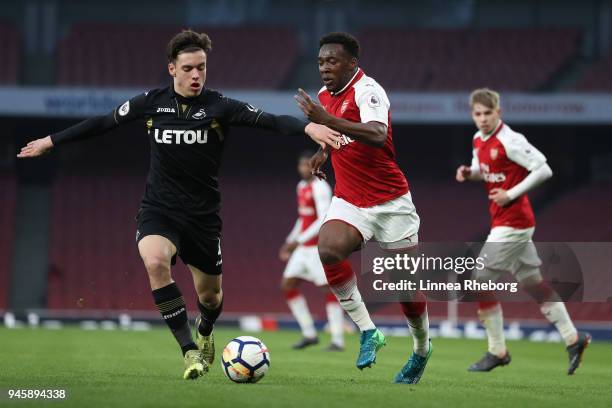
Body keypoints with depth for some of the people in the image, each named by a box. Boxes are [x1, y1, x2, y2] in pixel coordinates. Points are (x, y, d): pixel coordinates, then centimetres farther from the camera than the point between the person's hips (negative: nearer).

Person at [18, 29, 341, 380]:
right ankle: (190, 352, -26)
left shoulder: (219, 106, -9)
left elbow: (269, 121, -22)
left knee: (210, 295, 12)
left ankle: (205, 332, 51)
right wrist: (51, 141, 17)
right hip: (159, 210, 0)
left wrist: (308, 127, -41)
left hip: (203, 215, 0)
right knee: (155, 262, -31)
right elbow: (104, 123, 11)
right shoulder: (152, 102, -2)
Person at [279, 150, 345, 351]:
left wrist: (299, 240, -23)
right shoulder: (302, 186, 15)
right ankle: (309, 334, 10)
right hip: (302, 248, 10)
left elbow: (324, 221, -22)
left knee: (329, 288, -9)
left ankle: (338, 340, -7)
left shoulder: (320, 187, -13)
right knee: (287, 285, 4)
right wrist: (290, 242, 20)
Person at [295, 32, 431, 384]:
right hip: (349, 201, 5)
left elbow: (377, 135, -39)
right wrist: (325, 149, 21)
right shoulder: (326, 94, 7)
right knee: (328, 249, -26)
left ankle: (422, 348, 31)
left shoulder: (367, 91, -17)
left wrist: (327, 120, -44)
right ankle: (368, 331, -17)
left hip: (390, 202, -5)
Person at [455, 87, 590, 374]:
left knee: (480, 280, -7)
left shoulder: (510, 141, -18)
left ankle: (497, 352, 1)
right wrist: (469, 173, 1)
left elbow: (544, 170, -19)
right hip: (518, 223, 9)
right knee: (532, 282, 13)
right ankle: (572, 338, 18)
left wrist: (511, 194, -20)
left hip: (512, 224, -9)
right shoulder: (478, 140, 8)